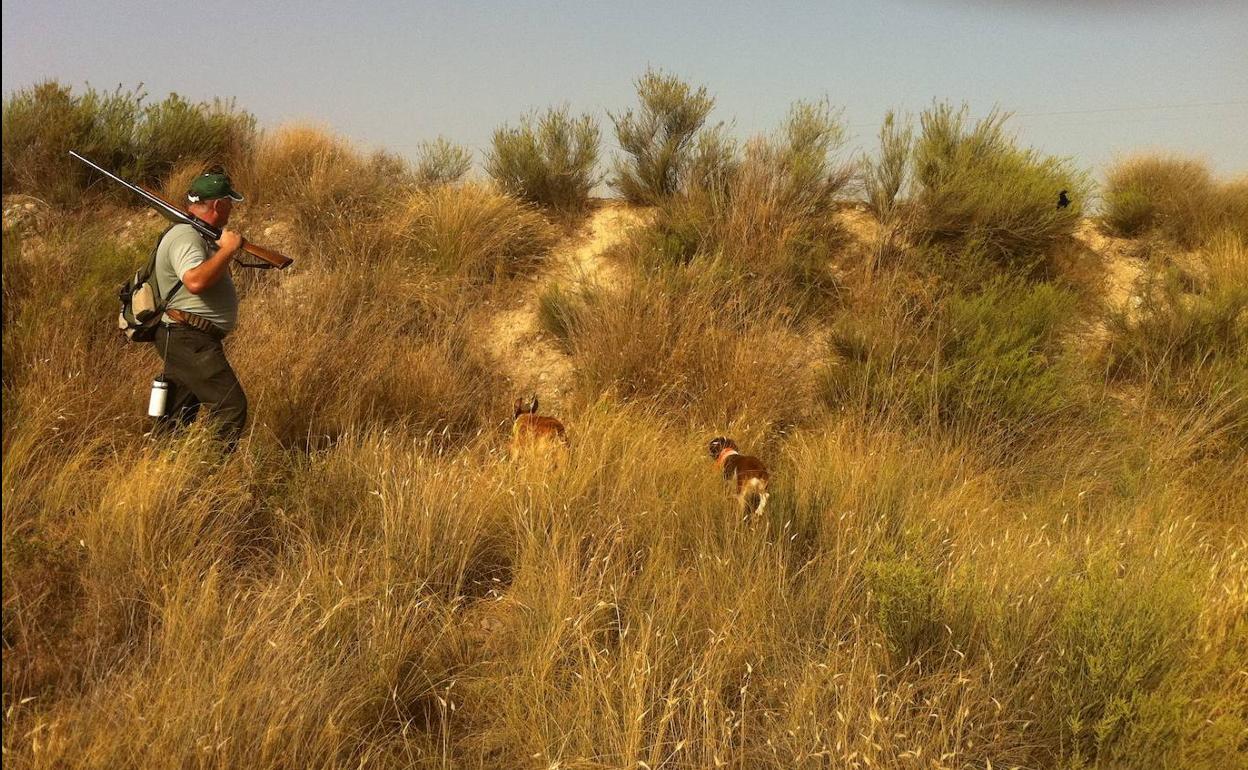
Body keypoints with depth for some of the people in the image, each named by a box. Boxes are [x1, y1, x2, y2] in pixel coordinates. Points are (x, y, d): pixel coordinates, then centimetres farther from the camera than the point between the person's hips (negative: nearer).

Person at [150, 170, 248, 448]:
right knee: (231, 407, -14)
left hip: (184, 340, 11)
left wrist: (229, 246, 12)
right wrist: (227, 248, -22)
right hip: (188, 340, -11)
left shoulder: (198, 234, 17)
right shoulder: (185, 237, -17)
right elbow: (195, 281, -33)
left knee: (177, 417, 14)